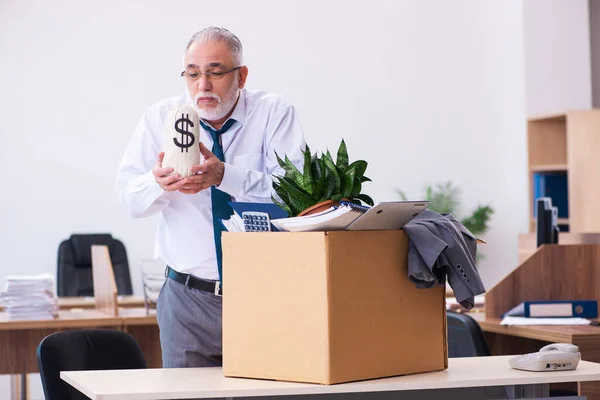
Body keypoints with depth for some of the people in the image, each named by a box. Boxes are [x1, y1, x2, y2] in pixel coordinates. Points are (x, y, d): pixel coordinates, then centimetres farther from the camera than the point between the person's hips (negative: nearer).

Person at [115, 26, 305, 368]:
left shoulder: (274, 113, -3)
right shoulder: (161, 118, 4)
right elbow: (130, 198, -3)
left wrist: (225, 176, -30)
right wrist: (159, 182, -26)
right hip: (189, 298, 2)